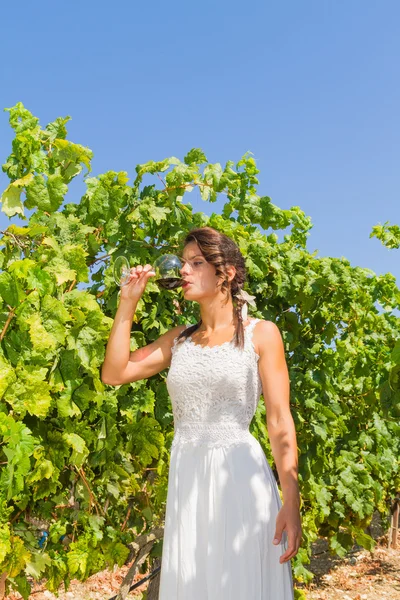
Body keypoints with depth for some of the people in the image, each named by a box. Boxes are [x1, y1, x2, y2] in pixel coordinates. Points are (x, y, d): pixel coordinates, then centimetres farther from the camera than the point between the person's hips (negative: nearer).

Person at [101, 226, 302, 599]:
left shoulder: (260, 334, -1)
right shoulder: (179, 339, 12)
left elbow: (280, 421, -6)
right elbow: (114, 373, 5)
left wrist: (291, 501, -14)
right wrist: (127, 303, 5)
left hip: (239, 477, -4)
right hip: (184, 483, 5)